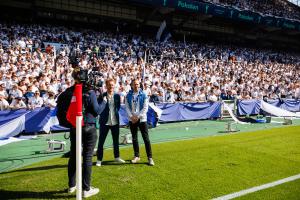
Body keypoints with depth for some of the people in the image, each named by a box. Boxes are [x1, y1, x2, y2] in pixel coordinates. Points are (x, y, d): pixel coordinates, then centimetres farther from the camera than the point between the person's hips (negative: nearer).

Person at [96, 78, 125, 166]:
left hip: (115, 121, 3)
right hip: (105, 122, -3)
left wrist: (115, 113, 7)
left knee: (116, 140, 15)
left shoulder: (117, 96, 3)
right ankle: (99, 159, 14)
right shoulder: (102, 96, -7)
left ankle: (117, 157, 31)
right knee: (101, 141, 2)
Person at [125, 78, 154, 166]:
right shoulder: (128, 95, 5)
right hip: (132, 120, 3)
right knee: (134, 138, 10)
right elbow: (127, 107, 3)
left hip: (142, 119, -3)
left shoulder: (143, 95, -2)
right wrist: (131, 116, -11)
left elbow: (145, 108, -7)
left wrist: (138, 117, -13)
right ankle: (136, 156, 22)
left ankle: (150, 157, 2)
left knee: (146, 138, -3)